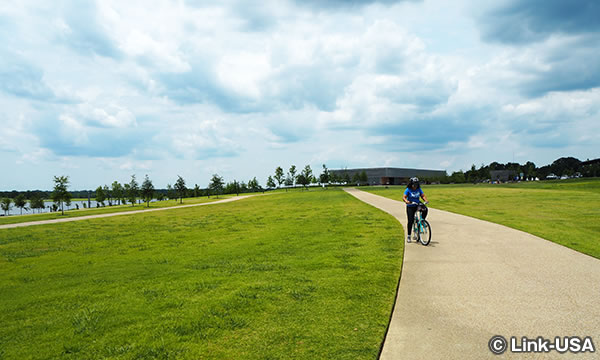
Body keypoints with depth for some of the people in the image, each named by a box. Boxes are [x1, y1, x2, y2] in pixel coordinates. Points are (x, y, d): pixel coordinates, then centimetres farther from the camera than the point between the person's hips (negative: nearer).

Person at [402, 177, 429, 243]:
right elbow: (404, 197, -20)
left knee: (425, 209, -30)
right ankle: (408, 236, 5)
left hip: (418, 205, 3)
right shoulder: (408, 190, -10)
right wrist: (406, 201, -41)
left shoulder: (419, 189, 1)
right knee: (410, 220, -7)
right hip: (410, 206, -3)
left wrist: (426, 200, -27)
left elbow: (423, 195, -5)